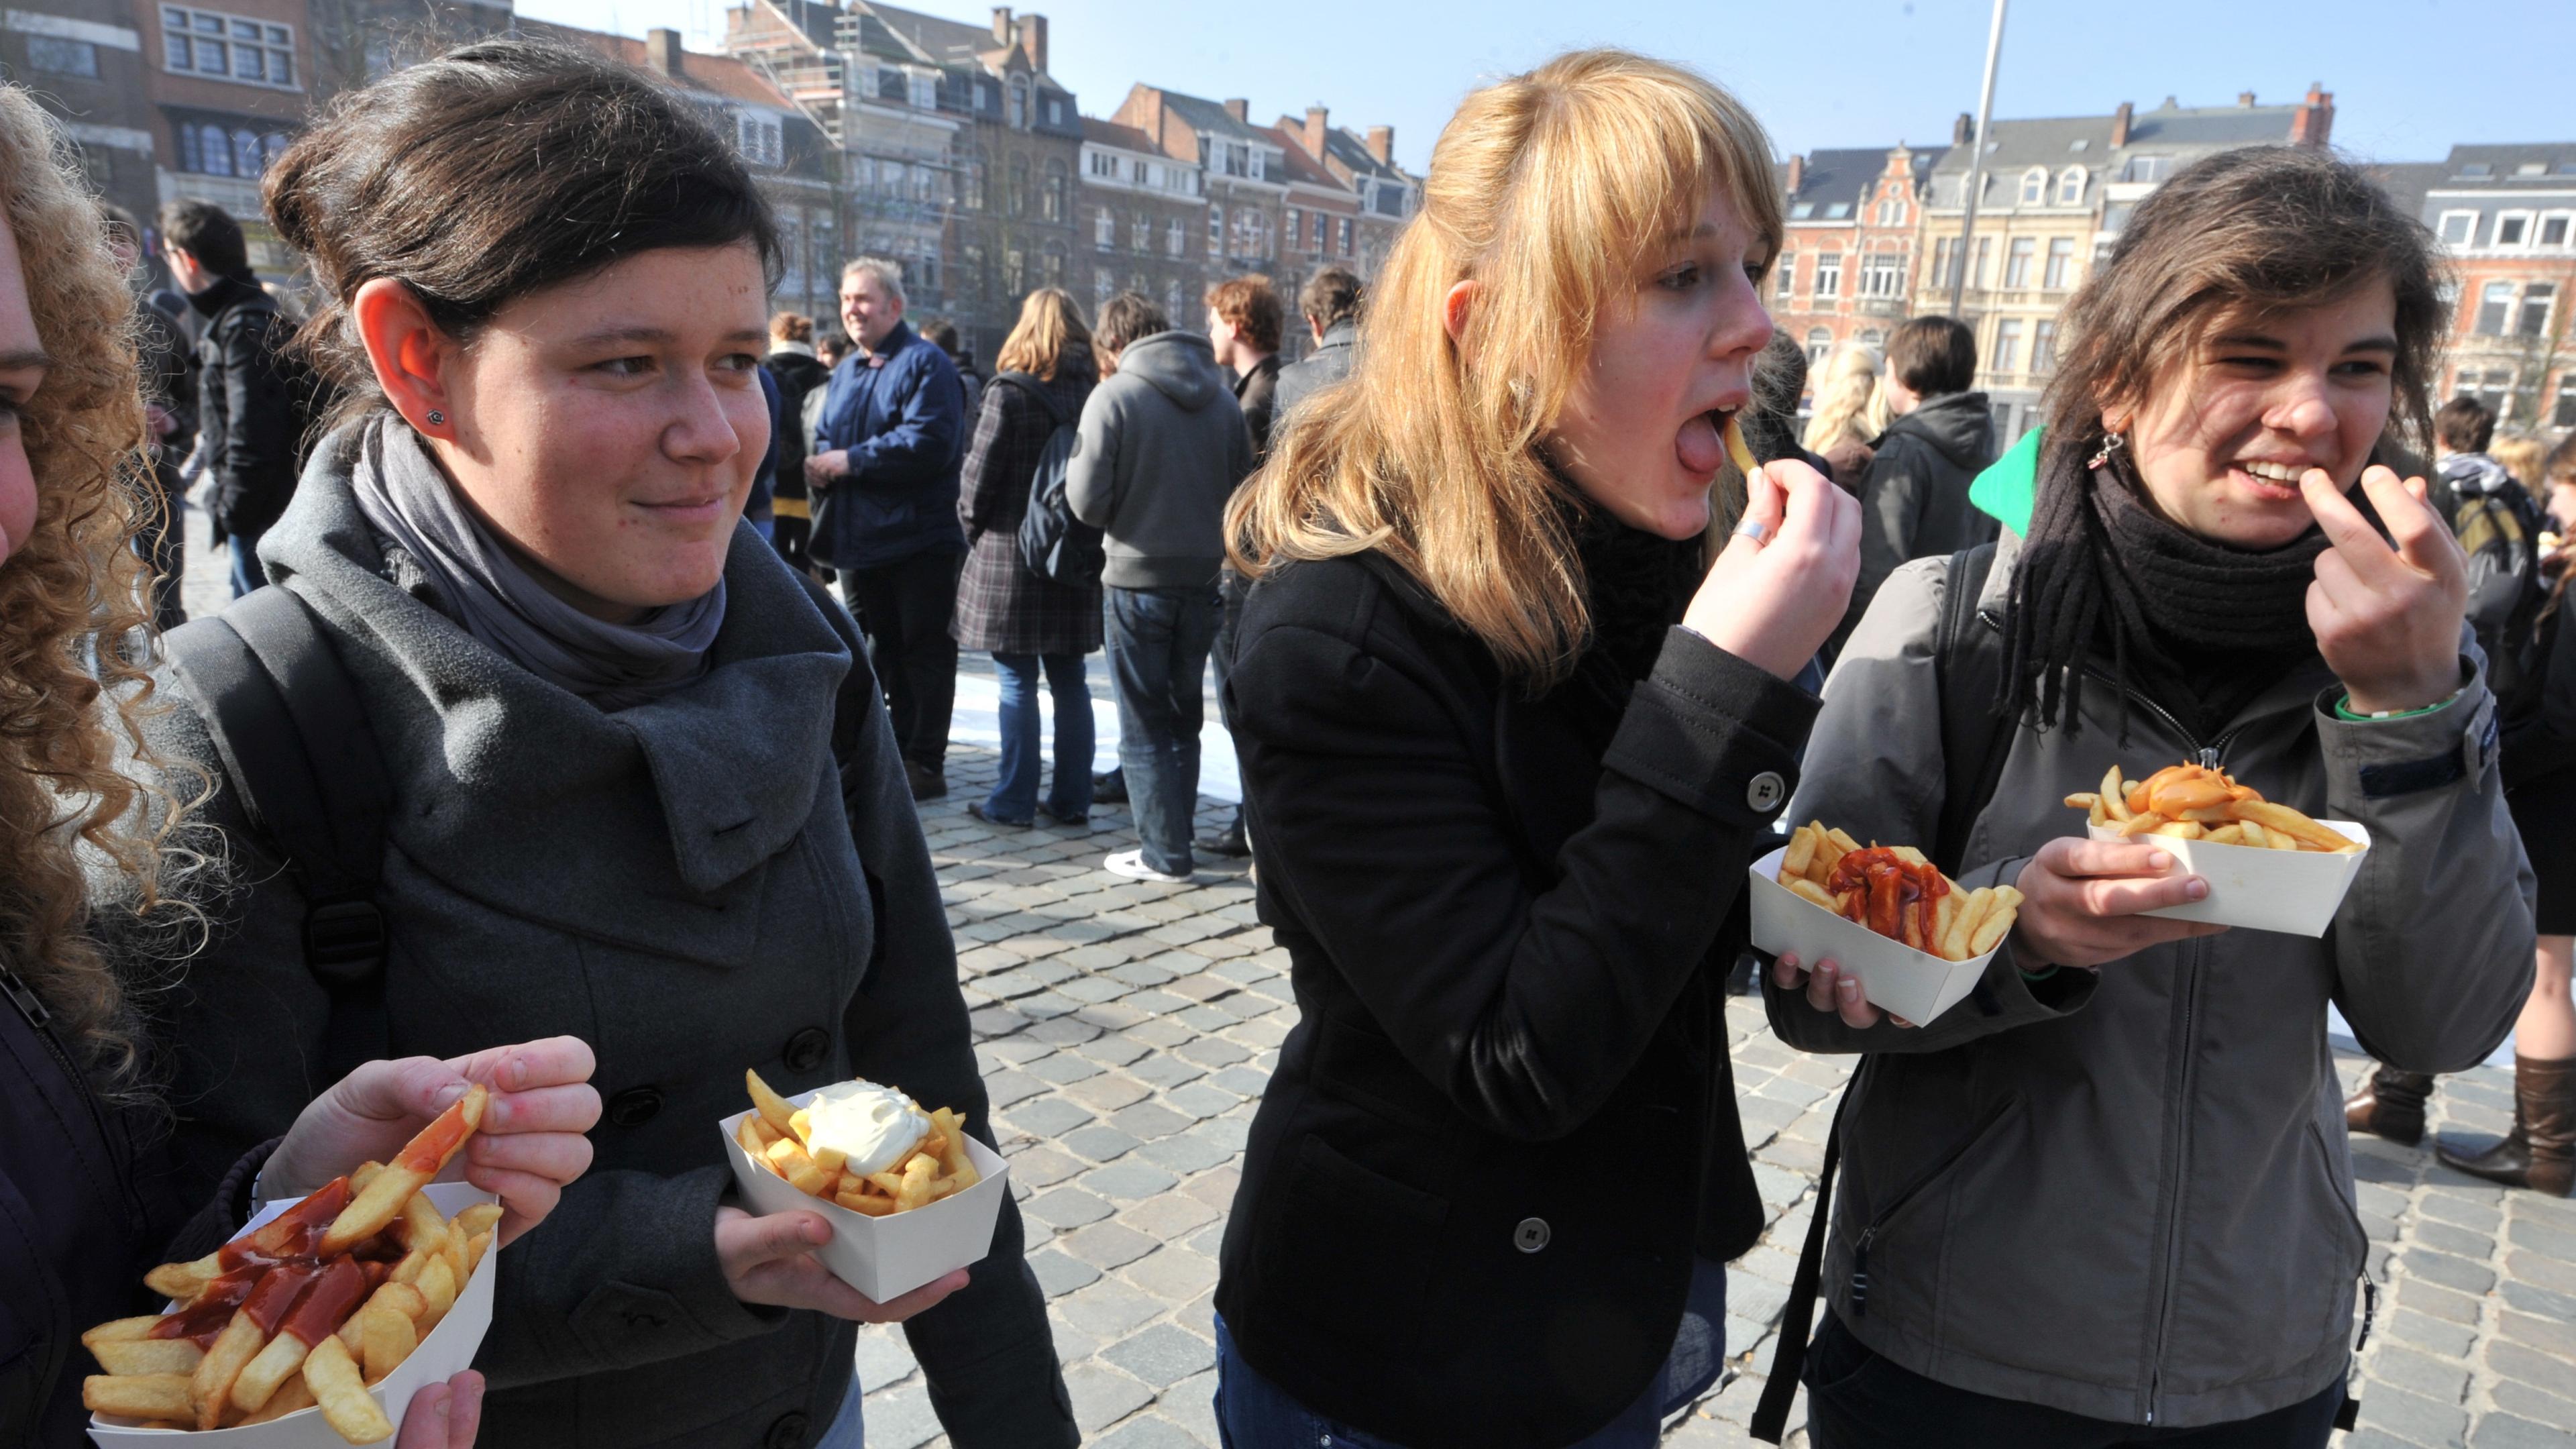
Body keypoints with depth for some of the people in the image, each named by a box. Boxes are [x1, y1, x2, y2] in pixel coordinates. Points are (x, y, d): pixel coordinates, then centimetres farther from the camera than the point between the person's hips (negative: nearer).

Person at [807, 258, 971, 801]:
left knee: (925, 651, 0)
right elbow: (825, 437, 21)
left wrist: (851, 461, -18)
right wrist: (821, 463, -3)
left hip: (919, 538, -8)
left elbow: (929, 442, -21)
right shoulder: (844, 373, 17)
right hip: (860, 538, 8)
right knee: (882, 651, 15)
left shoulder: (926, 364, -9)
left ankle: (926, 764, 7)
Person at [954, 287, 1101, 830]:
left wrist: (971, 520, 8)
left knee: (1018, 681, 1)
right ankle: (1071, 799, 16)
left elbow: (981, 470, -9)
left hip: (1010, 551, -4)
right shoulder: (1094, 392, 3)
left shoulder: (1009, 392, -10)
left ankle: (1014, 801, 6)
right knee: (1069, 681, 11)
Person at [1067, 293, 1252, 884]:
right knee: (1184, 717, 17)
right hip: (1204, 576, 5)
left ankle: (1164, 854, 7)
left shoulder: (1114, 396, -11)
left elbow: (1087, 502, -12)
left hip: (1139, 580, -5)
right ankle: (1174, 840, 24)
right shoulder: (1221, 395, 3)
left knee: (1144, 725, 5)